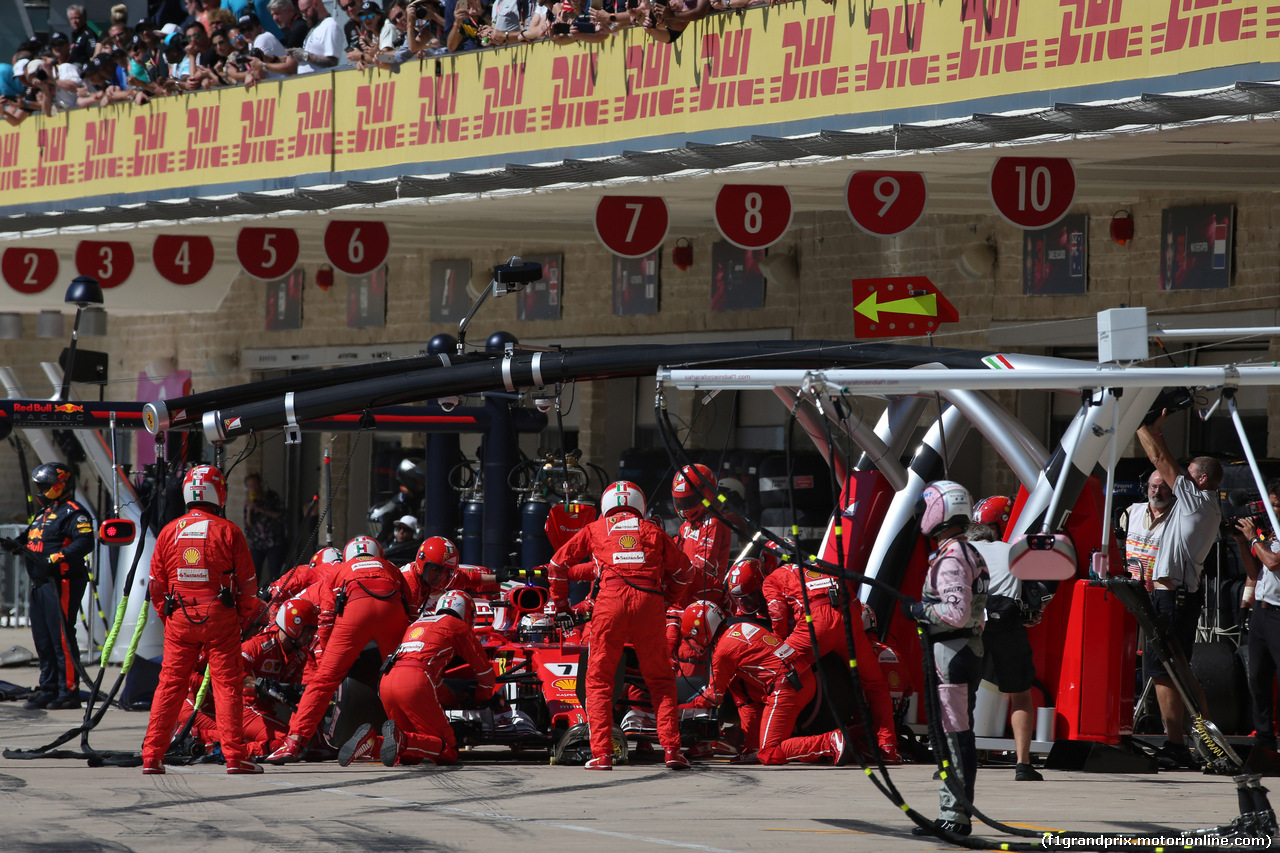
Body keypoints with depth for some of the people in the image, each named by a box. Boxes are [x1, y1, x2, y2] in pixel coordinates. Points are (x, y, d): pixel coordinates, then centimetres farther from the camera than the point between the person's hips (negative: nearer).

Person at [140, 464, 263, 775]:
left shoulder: (169, 532, 4)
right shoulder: (228, 531, -5)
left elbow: (156, 584, 9)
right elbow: (247, 583, -2)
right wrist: (243, 619, 10)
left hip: (179, 620, 3)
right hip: (220, 620, -3)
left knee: (169, 685, 8)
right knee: (227, 684, 2)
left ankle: (152, 756, 6)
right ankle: (235, 756, -1)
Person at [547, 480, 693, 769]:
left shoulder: (595, 529, 22)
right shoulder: (652, 531, 23)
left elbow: (557, 565, 24)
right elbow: (681, 570, 28)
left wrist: (559, 605, 32)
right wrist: (668, 602, 39)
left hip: (610, 601, -1)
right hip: (650, 601, 1)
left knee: (599, 680, 7)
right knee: (660, 680, 10)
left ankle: (602, 753, -3)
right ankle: (672, 749, 1)